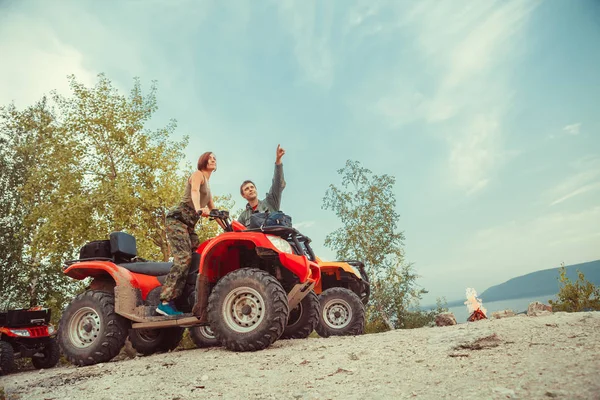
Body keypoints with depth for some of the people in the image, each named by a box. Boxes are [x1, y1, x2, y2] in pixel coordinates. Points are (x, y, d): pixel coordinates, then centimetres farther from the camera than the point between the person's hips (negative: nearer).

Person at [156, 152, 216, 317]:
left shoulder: (208, 187, 27)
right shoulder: (197, 174, 1)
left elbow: (213, 211, 31)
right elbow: (194, 191, -22)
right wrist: (198, 209, -43)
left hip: (188, 225, 9)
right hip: (177, 219, -9)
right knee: (184, 258, -23)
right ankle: (165, 302, -27)